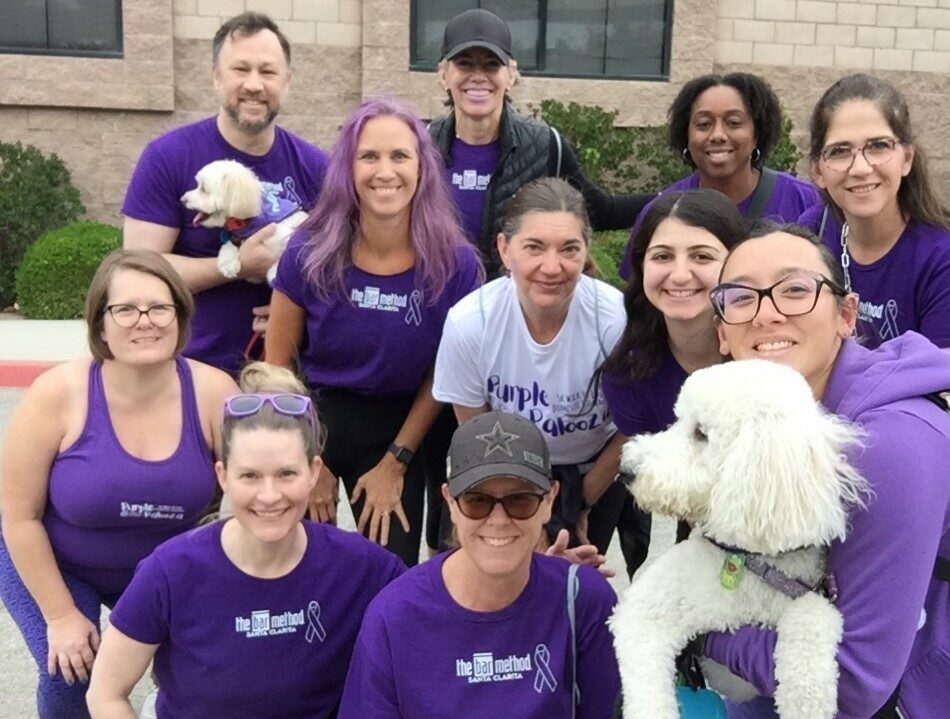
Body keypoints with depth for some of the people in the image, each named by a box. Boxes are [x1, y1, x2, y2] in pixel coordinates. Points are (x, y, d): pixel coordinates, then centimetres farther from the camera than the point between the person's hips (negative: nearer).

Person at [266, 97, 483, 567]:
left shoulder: (455, 263, -15)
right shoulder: (309, 254, -15)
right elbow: (277, 364, -5)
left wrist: (396, 462, -1)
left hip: (398, 432, 0)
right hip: (312, 422, 0)